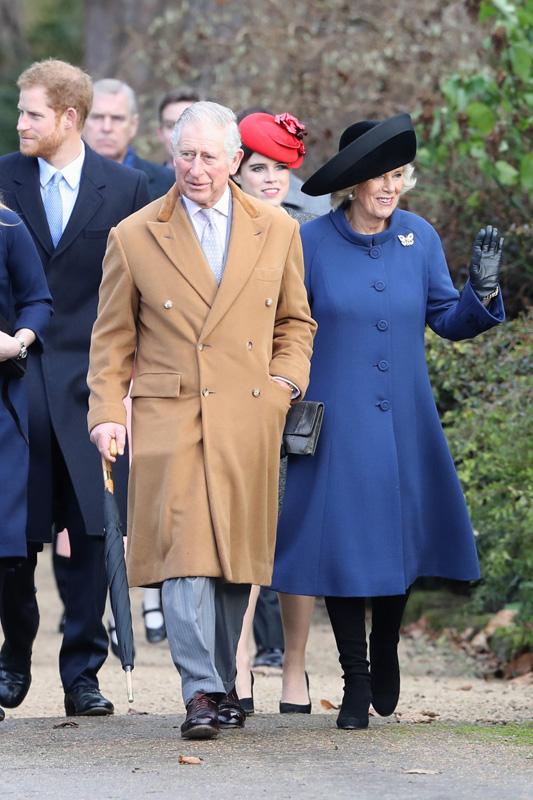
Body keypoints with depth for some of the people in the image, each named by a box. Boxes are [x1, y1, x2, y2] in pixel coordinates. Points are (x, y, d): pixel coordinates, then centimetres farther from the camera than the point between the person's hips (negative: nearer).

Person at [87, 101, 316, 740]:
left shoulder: (277, 231, 9)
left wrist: (287, 379, 3)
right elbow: (113, 337, 9)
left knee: (236, 553, 6)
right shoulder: (134, 238, 4)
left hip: (250, 422, 2)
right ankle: (201, 693, -15)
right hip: (170, 417, -2)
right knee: (185, 551, -13)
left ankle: (221, 683, 18)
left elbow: (295, 320, 19)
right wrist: (106, 413, 0)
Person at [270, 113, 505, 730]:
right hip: (336, 427, -3)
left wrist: (482, 290, -11)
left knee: (403, 538, 8)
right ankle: (356, 680, 9)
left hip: (405, 425, 3)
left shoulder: (418, 237, 3)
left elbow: (446, 319, 6)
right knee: (343, 544, -3)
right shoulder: (311, 242, -6)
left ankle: (385, 653, 33)